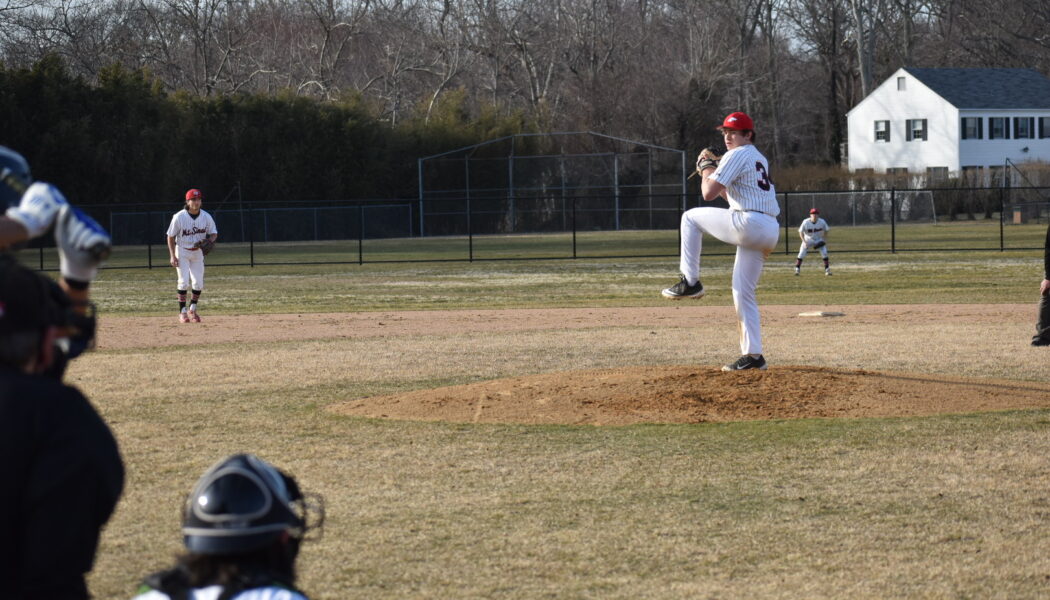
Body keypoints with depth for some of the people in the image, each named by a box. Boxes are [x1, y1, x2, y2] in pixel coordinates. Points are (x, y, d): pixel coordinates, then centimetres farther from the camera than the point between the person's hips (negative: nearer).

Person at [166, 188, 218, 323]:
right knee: (184, 281, -12)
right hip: (182, 252, -3)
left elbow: (213, 233, 5)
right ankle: (182, 312, -2)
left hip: (197, 252, 3)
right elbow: (171, 236, -10)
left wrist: (210, 242, -18)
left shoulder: (206, 217, -8)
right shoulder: (179, 217, -18)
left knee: (199, 283, 2)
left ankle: (192, 310, 21)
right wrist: (172, 256, -15)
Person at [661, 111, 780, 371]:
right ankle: (752, 355, 7)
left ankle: (690, 281, 6)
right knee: (743, 292, 11)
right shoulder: (759, 159, 26)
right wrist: (714, 171, 24)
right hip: (770, 231, 9)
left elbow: (709, 193, -10)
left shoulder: (737, 156, -4)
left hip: (748, 225, -9)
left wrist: (706, 168, 7)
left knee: (691, 217, 7)